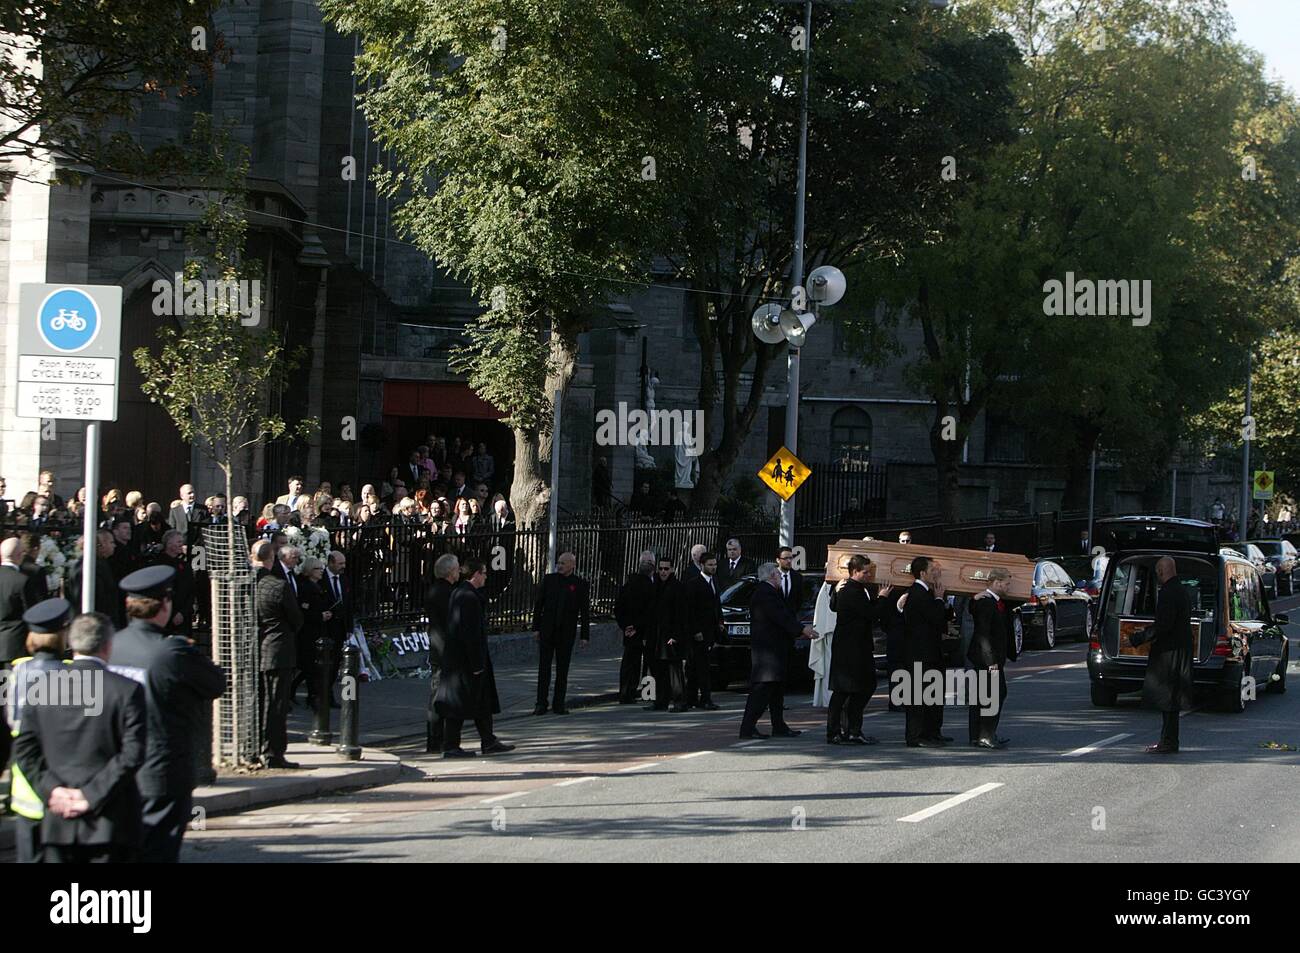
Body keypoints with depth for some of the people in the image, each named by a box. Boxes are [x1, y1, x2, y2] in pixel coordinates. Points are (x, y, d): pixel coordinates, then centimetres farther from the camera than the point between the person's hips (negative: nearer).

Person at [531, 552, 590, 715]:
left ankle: (559, 704, 10)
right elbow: (538, 604, 6)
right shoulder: (549, 579, 2)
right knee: (544, 667, -1)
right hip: (547, 630, 1)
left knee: (562, 669, 3)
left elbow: (585, 611, 0)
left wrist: (584, 635, -3)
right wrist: (535, 628, 1)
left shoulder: (580, 583, -2)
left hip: (566, 632, -1)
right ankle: (541, 704, 2)